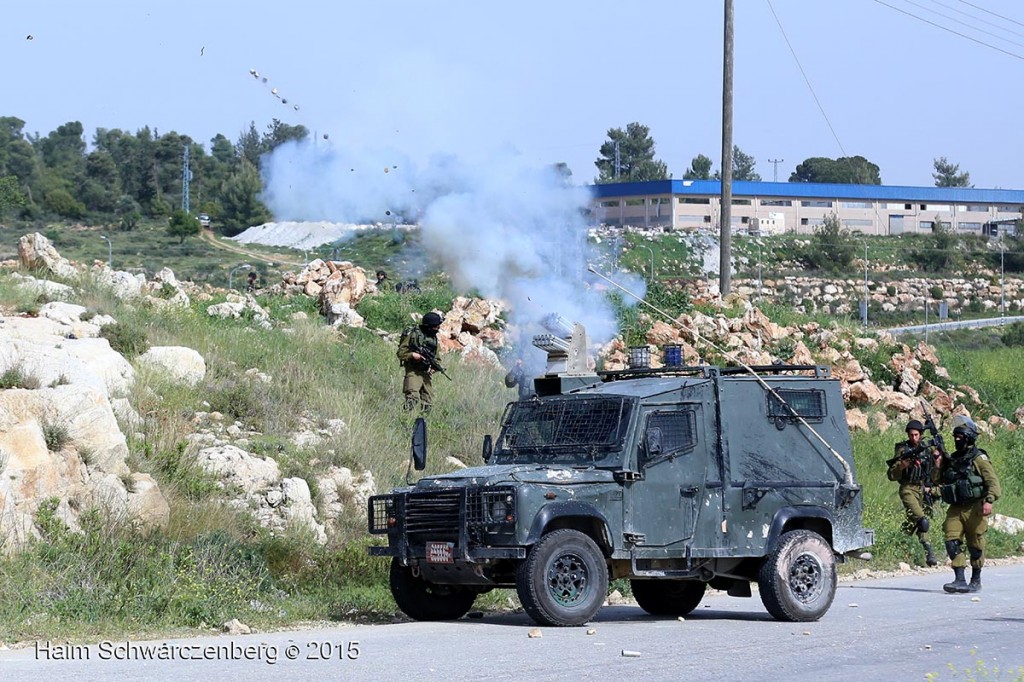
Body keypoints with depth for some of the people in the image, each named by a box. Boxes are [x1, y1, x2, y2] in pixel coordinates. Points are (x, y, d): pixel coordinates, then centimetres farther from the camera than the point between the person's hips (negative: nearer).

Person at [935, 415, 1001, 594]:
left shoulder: (979, 458, -4)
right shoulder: (951, 459, 14)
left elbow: (993, 482, -10)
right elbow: (937, 480, 20)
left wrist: (989, 501, -25)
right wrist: (938, 463, 5)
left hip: (974, 509, -5)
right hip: (955, 510, 5)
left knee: (975, 546, 4)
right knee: (952, 542, -11)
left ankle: (976, 581, 17)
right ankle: (960, 581, -14)